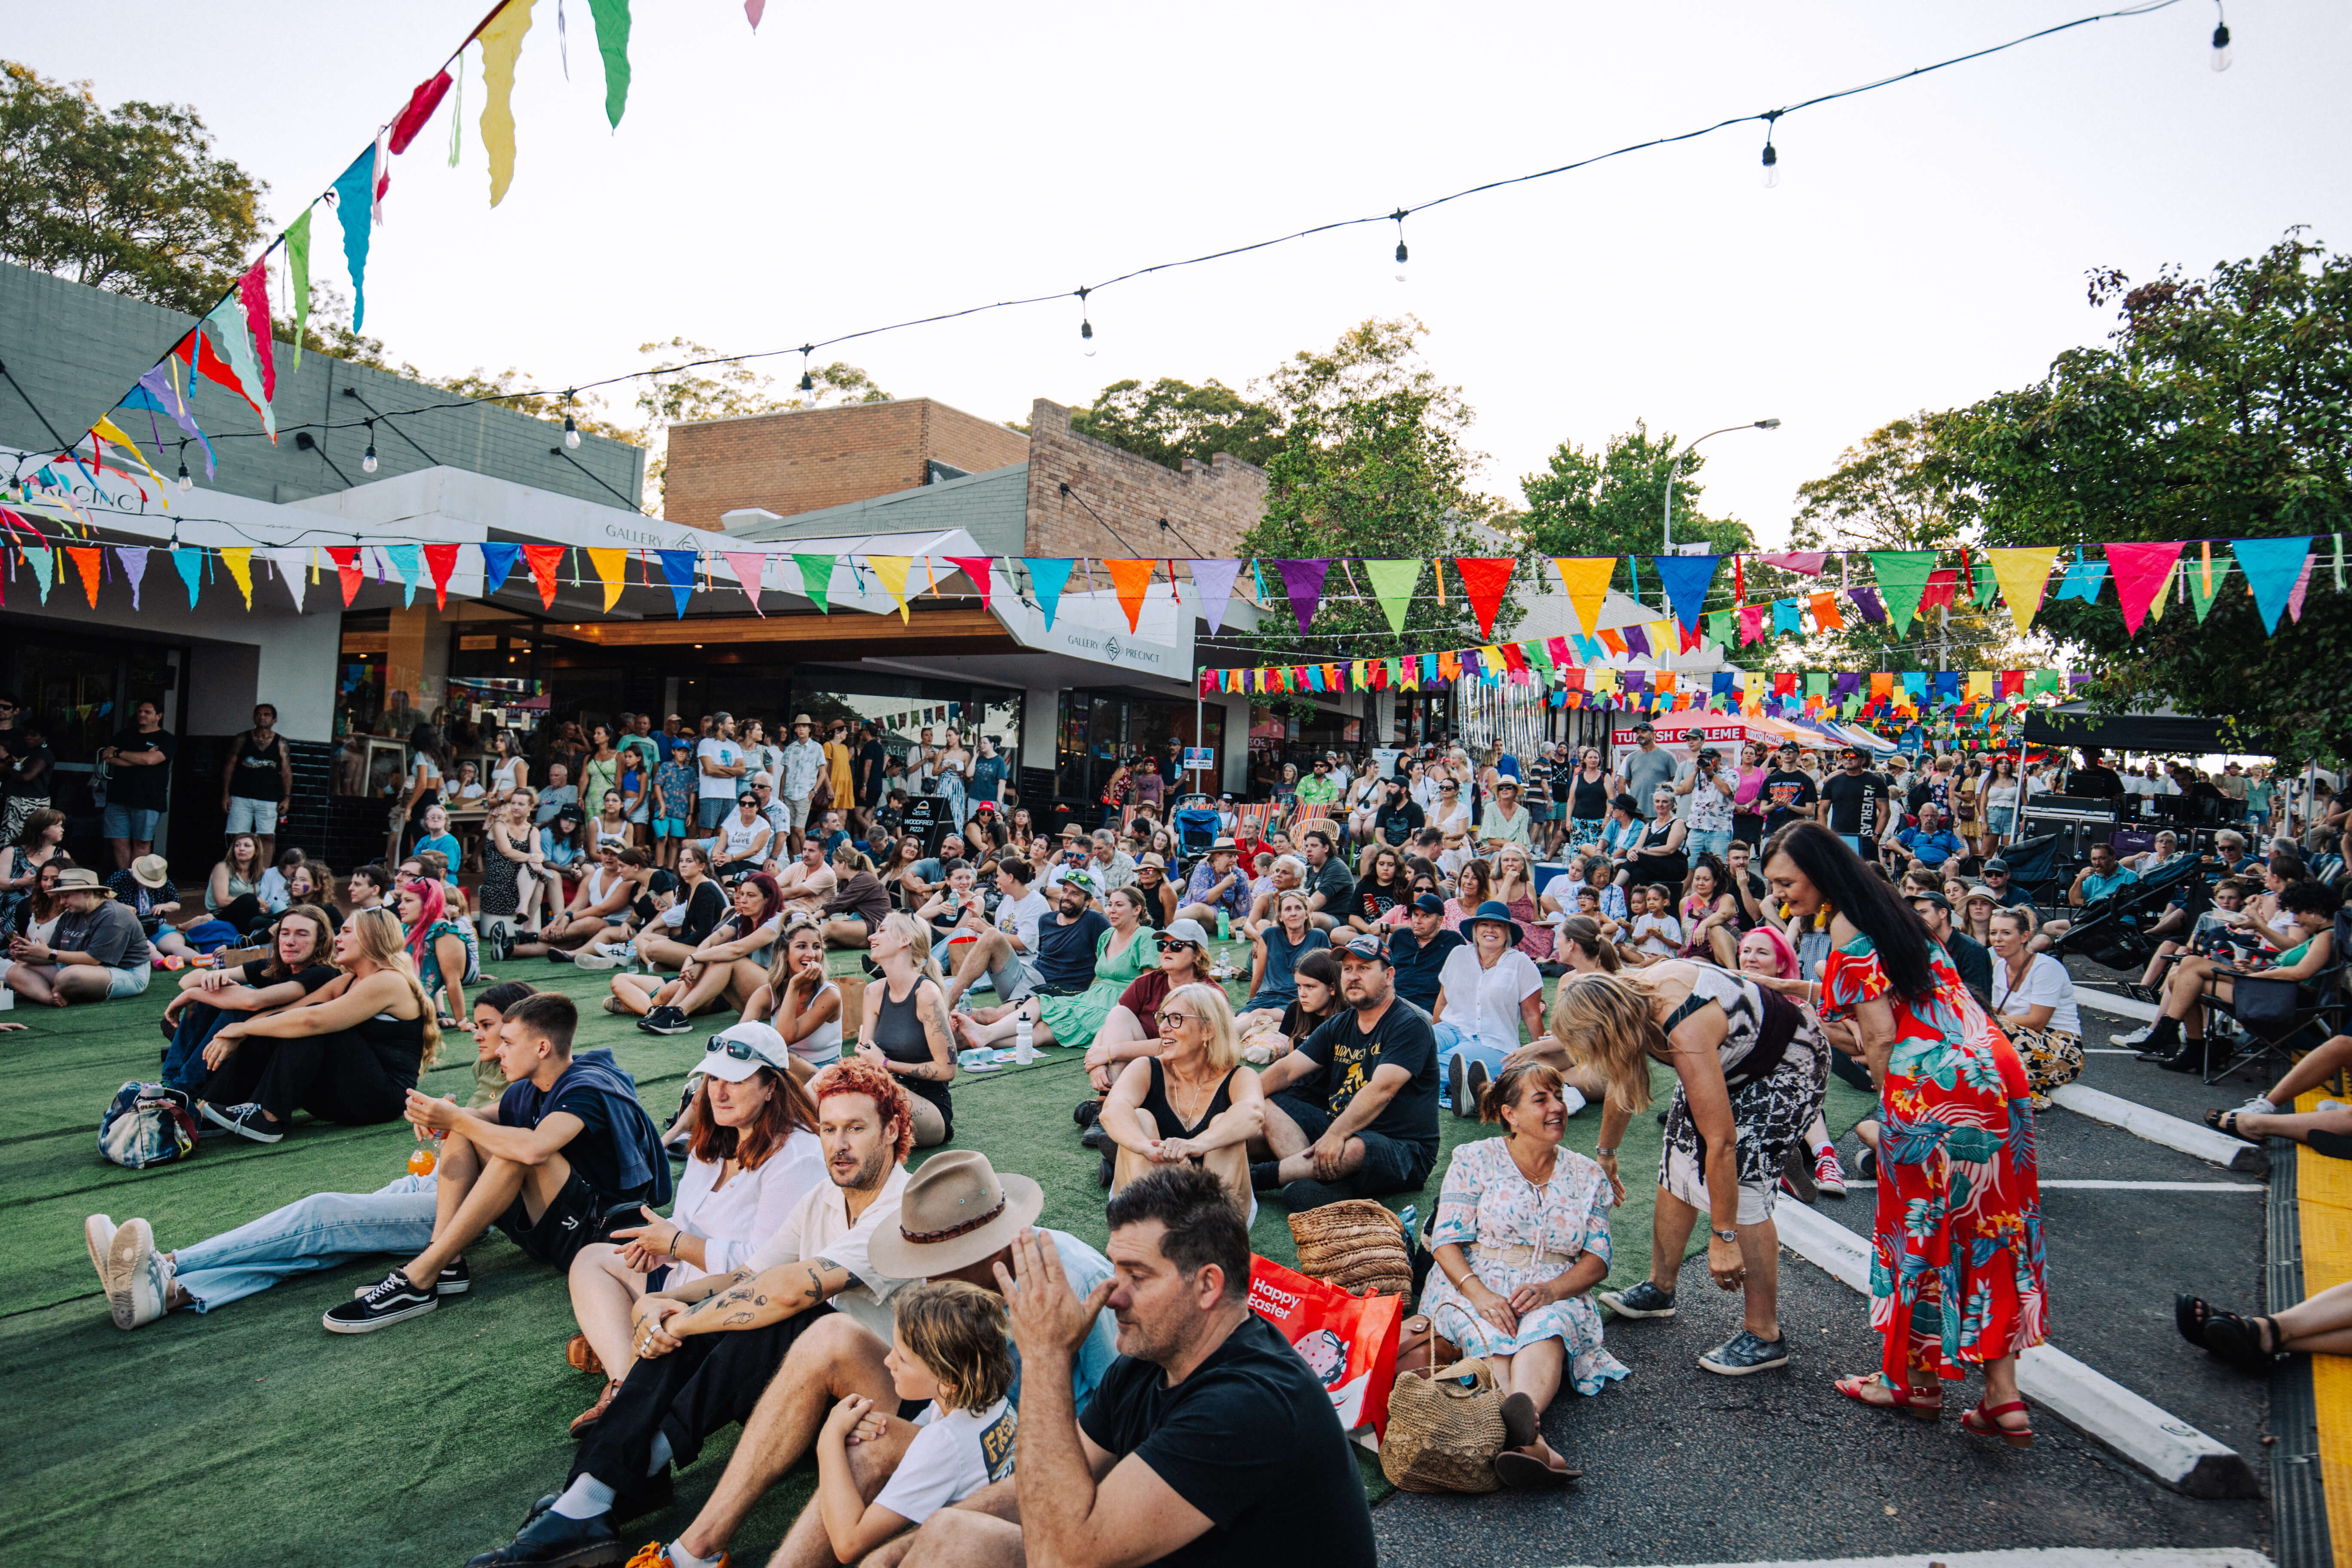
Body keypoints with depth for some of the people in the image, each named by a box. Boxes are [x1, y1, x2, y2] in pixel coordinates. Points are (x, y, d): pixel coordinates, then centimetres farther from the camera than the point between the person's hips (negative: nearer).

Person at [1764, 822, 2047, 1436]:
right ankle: (2003, 1397, 15)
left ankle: (1917, 1381, 23)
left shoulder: (1847, 933, -11)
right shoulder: (1884, 911, 15)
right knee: (1987, 1228, 11)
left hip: (1935, 1086, -9)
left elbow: (1881, 1033, -13)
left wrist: (1887, 1098, -2)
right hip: (1993, 1071, 9)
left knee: (1924, 1231, 7)